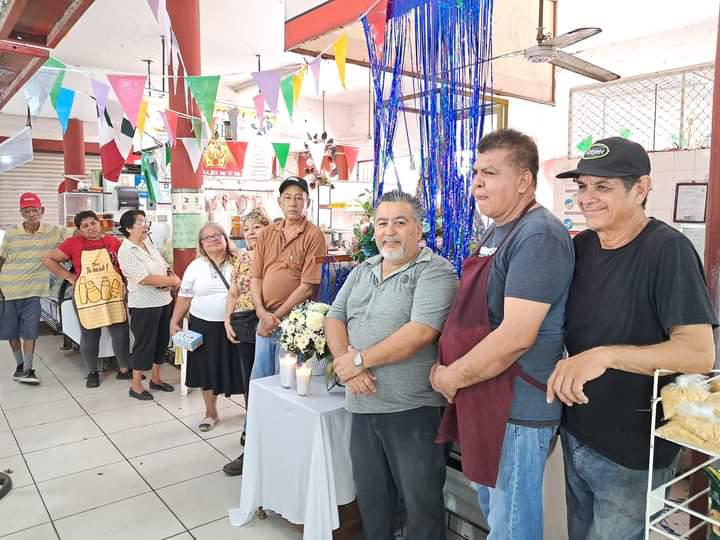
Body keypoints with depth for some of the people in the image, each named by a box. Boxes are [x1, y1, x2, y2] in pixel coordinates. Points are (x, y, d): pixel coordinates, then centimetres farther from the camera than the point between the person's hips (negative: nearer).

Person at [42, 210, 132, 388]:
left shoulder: (113, 242, 2)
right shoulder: (73, 243, -3)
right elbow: (48, 259, 1)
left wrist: (122, 277, -2)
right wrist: (68, 276, -4)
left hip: (114, 295, 1)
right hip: (87, 297, -1)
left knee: (121, 332, 4)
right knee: (89, 335, 9)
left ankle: (124, 369, 19)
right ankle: (92, 373, 25)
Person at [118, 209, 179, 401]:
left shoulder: (149, 244, 9)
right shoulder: (126, 251, -16)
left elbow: (165, 267, 13)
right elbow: (144, 278, -23)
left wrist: (172, 280, -10)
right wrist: (173, 281, -15)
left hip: (164, 300, 8)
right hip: (144, 305, -8)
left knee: (162, 341, 15)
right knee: (144, 343, 2)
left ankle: (155, 378, 30)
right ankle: (136, 385, 16)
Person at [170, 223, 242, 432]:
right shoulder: (195, 266, 4)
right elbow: (184, 297, 7)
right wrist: (175, 321, 3)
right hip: (204, 326, 2)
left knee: (237, 369, 5)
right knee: (207, 370, 11)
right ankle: (210, 412, 29)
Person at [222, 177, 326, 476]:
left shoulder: (313, 235, -8)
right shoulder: (267, 233, 9)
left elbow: (308, 285, -14)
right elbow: (255, 277, 6)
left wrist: (277, 316, -11)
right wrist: (262, 313, -9)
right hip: (265, 320, 6)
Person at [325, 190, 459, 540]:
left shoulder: (436, 271, -11)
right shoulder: (361, 272, 11)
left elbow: (420, 332, -23)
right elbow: (334, 319, 8)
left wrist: (359, 360, -16)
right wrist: (345, 363, -11)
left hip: (412, 408, -6)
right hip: (363, 405, 6)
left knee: (421, 499, 10)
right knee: (369, 494, 21)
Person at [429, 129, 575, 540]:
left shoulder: (539, 236, -19)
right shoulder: (497, 231, 12)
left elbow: (516, 336, -25)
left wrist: (453, 376, -15)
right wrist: (449, 366, 6)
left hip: (517, 408, -9)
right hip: (484, 401, 9)